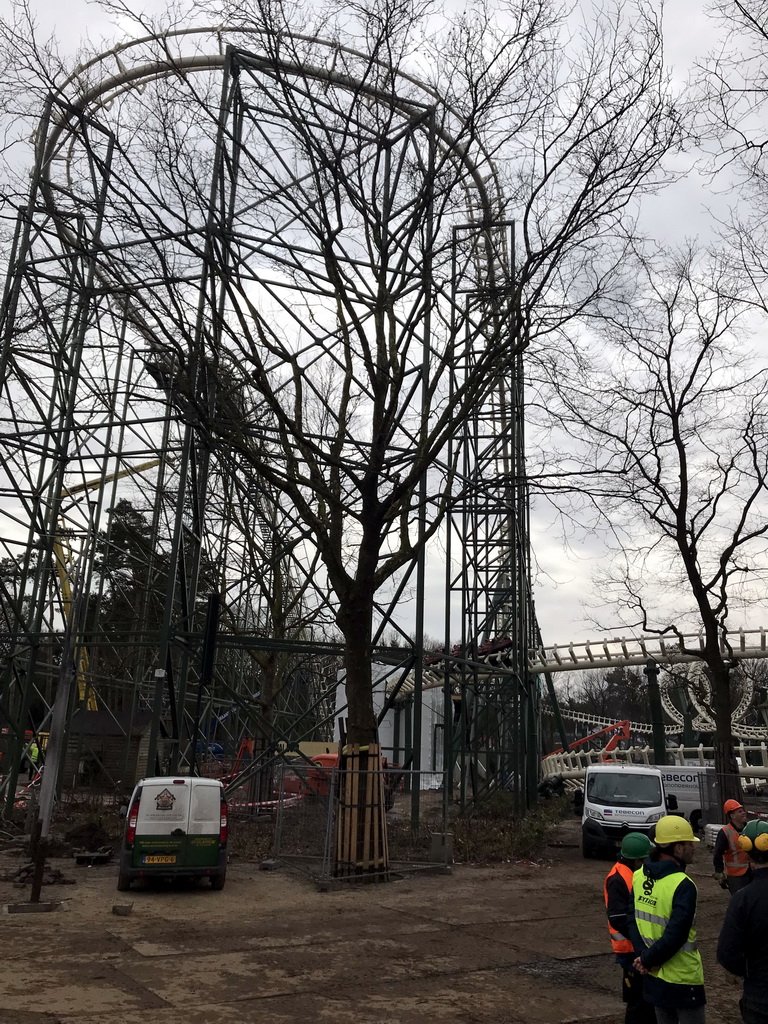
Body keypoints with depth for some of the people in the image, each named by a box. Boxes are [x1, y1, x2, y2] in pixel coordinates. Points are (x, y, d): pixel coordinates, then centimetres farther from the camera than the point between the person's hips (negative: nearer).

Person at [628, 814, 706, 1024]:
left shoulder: (639, 876, -1)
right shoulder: (683, 885, -24)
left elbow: (632, 920, 0)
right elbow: (675, 937, -26)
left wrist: (645, 956, -8)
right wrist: (648, 960, -13)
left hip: (654, 976, 7)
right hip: (682, 979, -7)